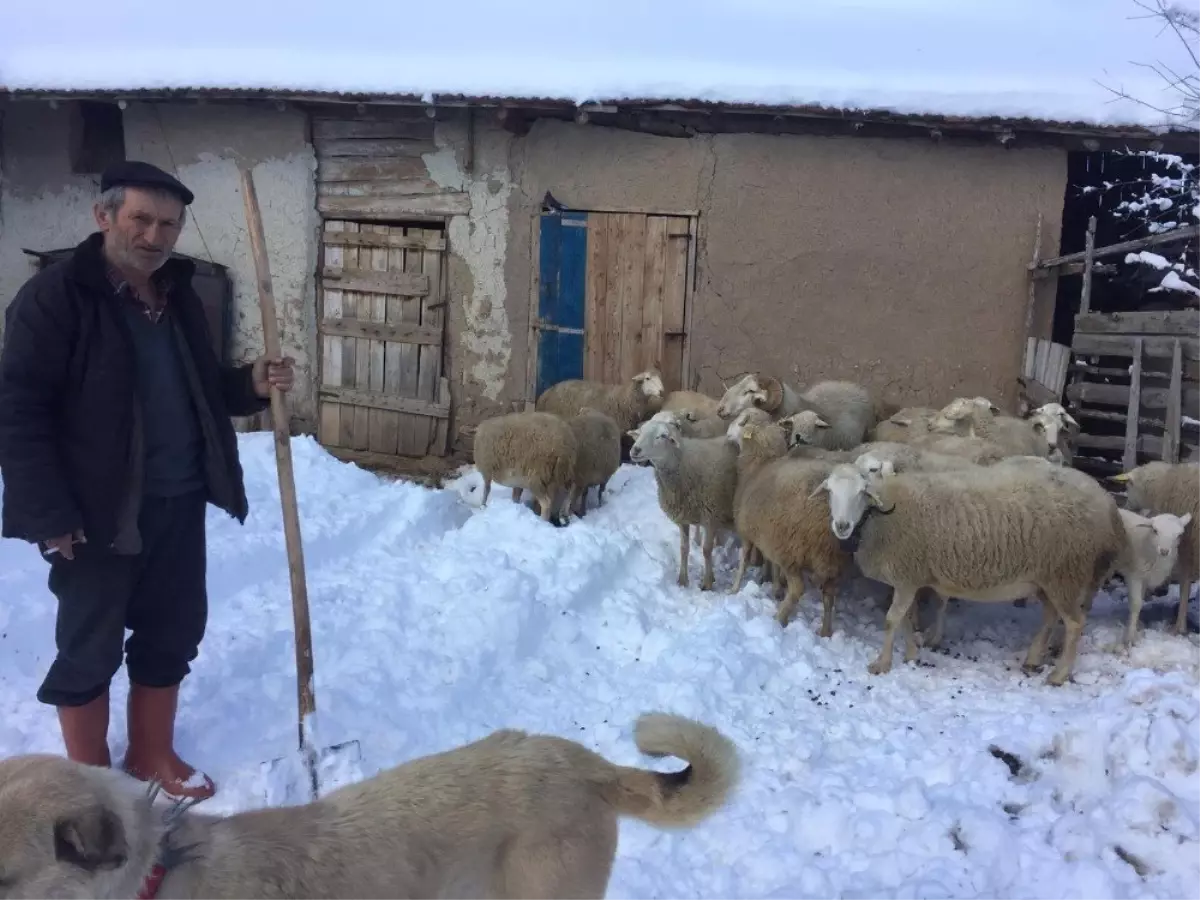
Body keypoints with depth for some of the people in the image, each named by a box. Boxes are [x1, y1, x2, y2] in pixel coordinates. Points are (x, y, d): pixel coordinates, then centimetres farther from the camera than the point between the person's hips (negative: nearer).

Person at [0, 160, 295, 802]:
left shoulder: (178, 297, 10)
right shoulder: (55, 296, -13)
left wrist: (250, 384, -2)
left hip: (179, 504, 7)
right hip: (96, 513, -7)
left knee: (173, 634, 16)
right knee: (89, 651, 8)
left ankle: (152, 756, 36)